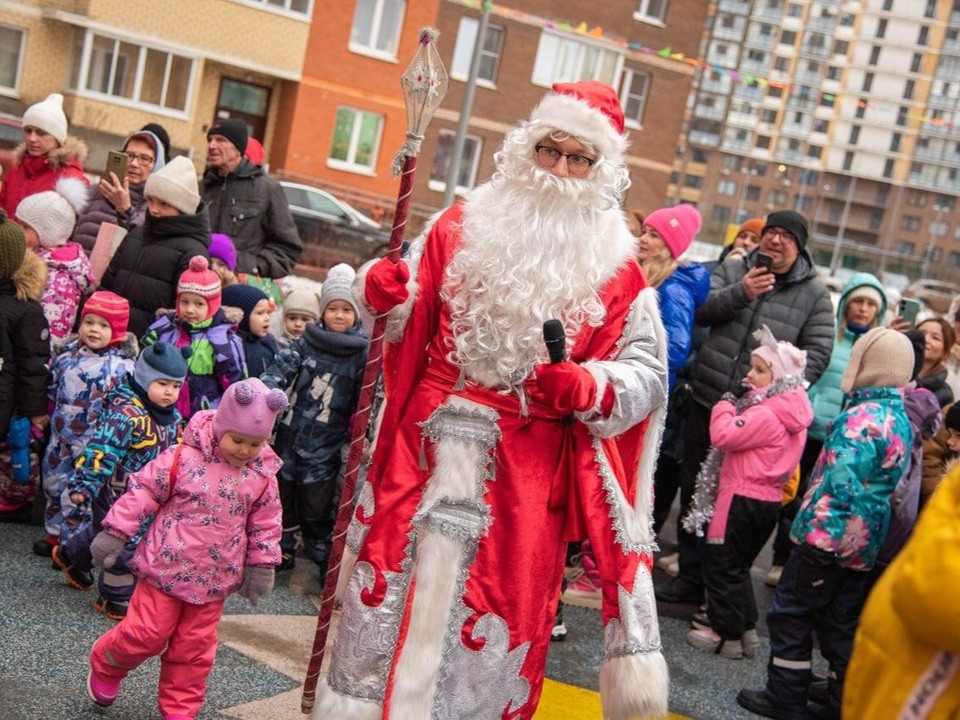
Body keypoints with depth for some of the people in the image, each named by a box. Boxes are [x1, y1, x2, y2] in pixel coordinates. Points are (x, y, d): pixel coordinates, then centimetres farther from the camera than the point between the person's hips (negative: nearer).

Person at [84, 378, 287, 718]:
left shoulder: (263, 476, -4)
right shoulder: (183, 459, -15)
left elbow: (265, 525, 6)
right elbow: (142, 493, -9)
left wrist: (261, 566, 5)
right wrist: (114, 534, -9)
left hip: (215, 580, 3)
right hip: (166, 568, -3)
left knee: (194, 649, 11)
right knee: (146, 634, 3)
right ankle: (105, 666, 34)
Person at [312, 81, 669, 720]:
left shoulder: (613, 266, -1)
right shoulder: (465, 225, 6)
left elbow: (645, 371, -2)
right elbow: (413, 323, 13)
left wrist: (587, 387, -21)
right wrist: (388, 299, -9)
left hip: (525, 470, -2)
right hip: (430, 442, 2)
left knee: (499, 602, 5)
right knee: (394, 574, 9)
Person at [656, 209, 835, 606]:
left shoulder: (814, 294, 3)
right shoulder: (732, 271, 8)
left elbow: (817, 352, -2)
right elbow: (699, 310, -4)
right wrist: (740, 293, -19)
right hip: (707, 402, 3)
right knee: (694, 491, 9)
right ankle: (691, 576, 22)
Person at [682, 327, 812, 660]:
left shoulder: (767, 414, -21)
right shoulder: (786, 411, 9)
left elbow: (724, 434, -24)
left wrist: (724, 406, -7)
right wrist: (734, 407, 4)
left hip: (742, 499, -10)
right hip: (767, 500, 10)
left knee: (722, 565, 2)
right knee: (738, 566, 21)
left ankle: (726, 634, 9)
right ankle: (746, 629, 27)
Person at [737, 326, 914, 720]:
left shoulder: (862, 417, -18)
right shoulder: (901, 419, 10)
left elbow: (840, 483, -23)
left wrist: (808, 526, -17)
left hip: (828, 537, -8)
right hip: (863, 546, 8)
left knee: (790, 615, 5)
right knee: (841, 627, 15)